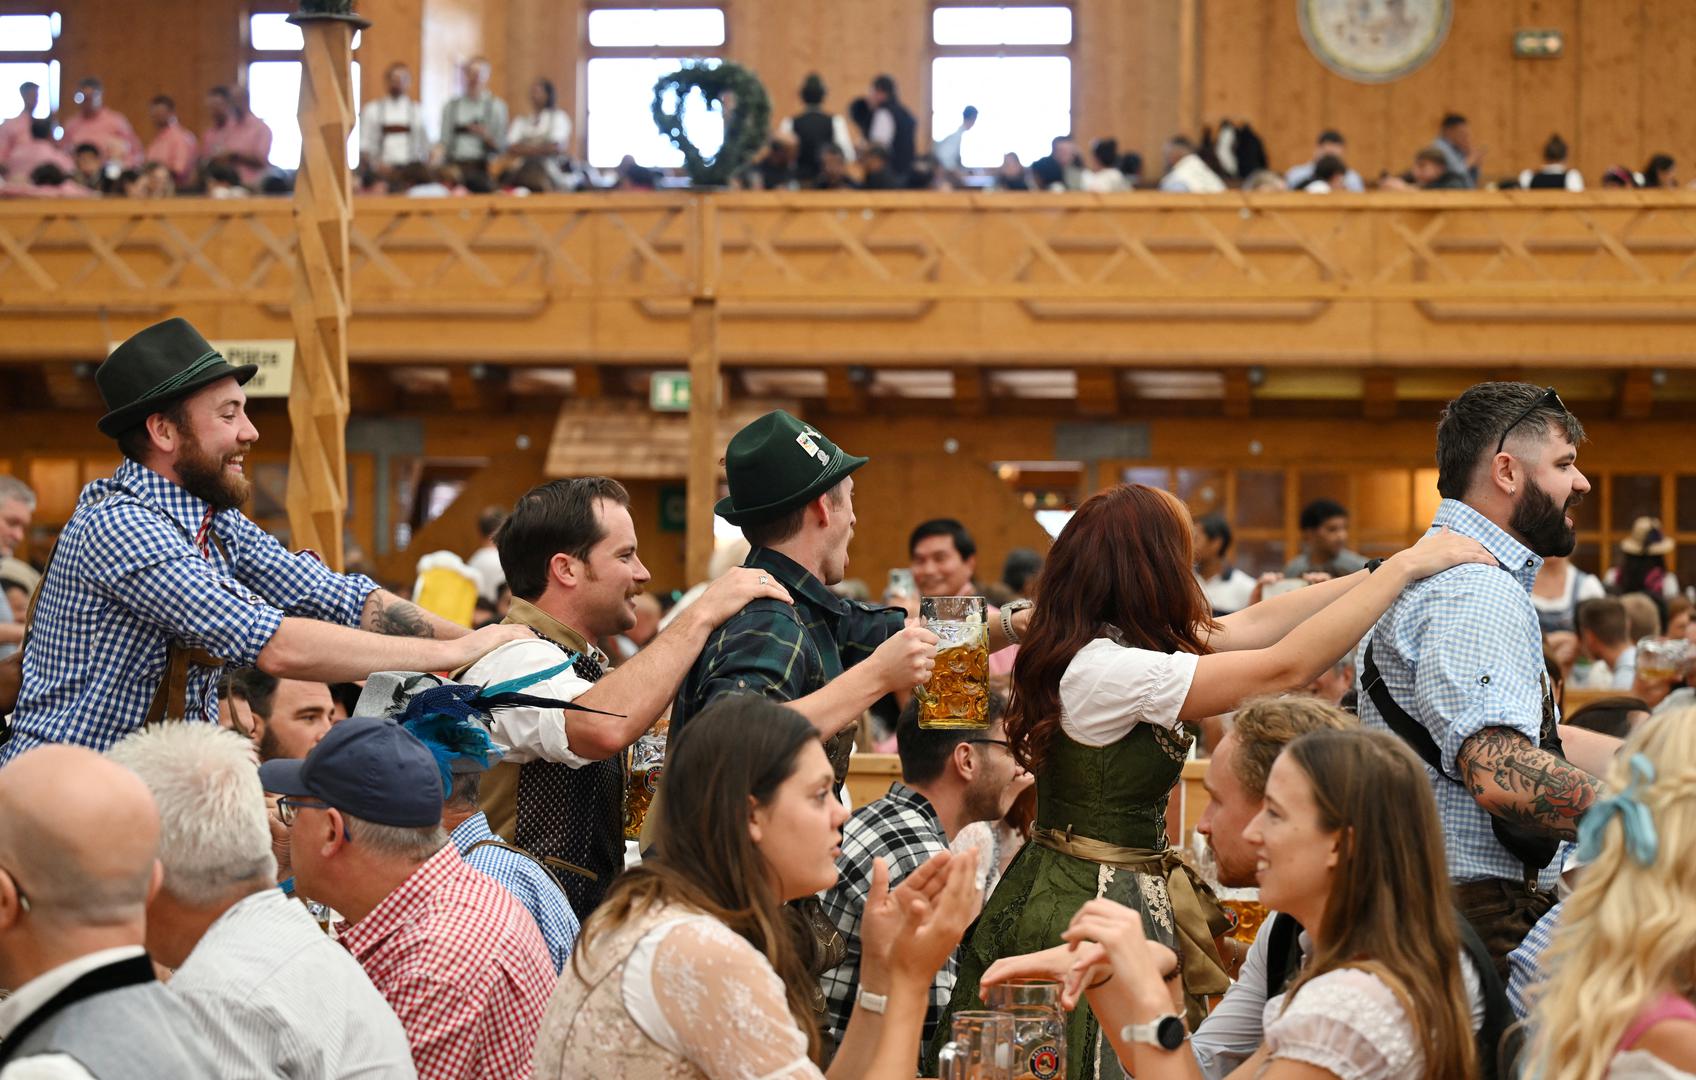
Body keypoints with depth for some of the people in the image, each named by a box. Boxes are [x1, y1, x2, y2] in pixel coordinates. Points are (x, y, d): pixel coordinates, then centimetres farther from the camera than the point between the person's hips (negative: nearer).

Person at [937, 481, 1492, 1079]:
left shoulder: (1089, 646, 6)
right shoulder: (1107, 670, -23)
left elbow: (1253, 624, 12)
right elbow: (1285, 668, -23)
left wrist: (1380, 572, 11)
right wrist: (1404, 567, -16)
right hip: (1103, 905, -9)